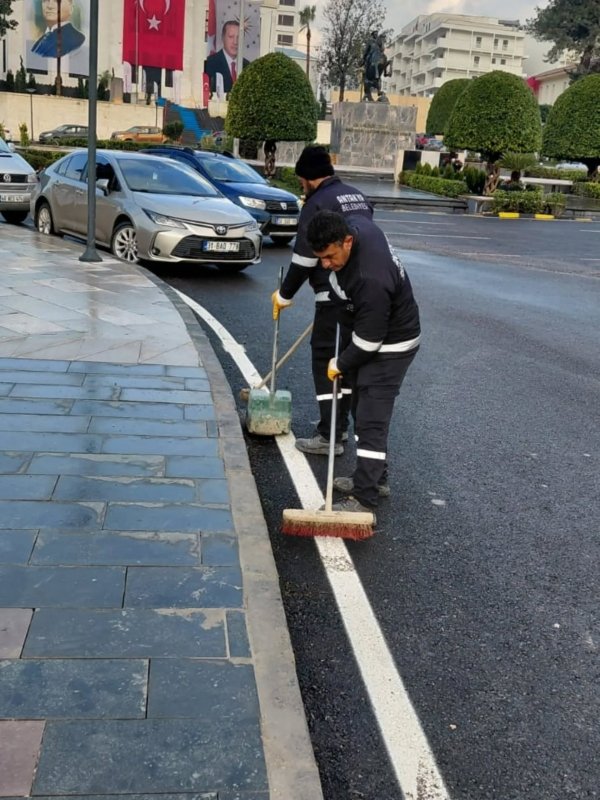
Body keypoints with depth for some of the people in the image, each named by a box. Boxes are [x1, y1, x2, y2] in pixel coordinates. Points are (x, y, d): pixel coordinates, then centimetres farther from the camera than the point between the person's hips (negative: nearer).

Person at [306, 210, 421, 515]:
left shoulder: (370, 280, -38)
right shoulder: (355, 225, -11)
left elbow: (368, 339, -27)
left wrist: (341, 364, -9)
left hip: (390, 346, -10)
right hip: (371, 332, 10)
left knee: (371, 420, -9)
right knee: (362, 409, 18)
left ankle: (364, 499, -3)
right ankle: (374, 478, 31)